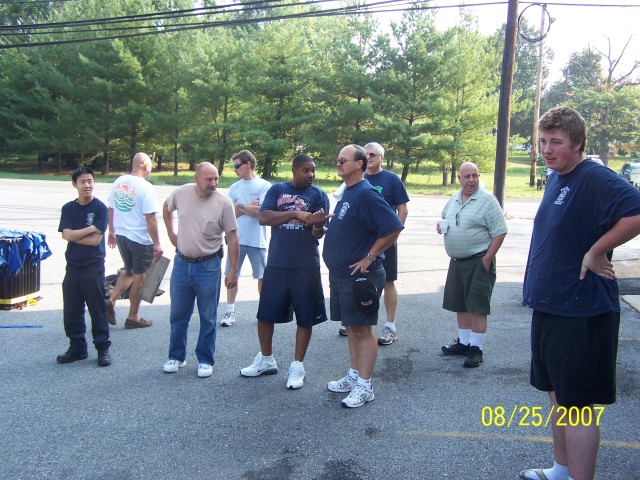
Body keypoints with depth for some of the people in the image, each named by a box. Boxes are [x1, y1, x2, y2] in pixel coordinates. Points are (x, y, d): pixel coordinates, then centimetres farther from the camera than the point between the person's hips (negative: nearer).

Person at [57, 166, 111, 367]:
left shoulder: (100, 208, -5)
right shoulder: (68, 208, 7)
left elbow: (95, 240, -13)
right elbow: (66, 235, -6)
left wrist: (75, 235, -6)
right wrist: (89, 229, -12)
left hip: (94, 267, -4)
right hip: (73, 266, 4)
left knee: (97, 310, 1)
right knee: (71, 311, 9)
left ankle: (103, 348, 12)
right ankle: (77, 348, 22)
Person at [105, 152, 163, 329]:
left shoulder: (118, 182, 4)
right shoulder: (146, 187, -17)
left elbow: (111, 209, 12)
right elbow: (150, 218, -20)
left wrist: (111, 232, 23)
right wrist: (157, 244, -14)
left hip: (121, 235, 7)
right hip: (141, 239, -7)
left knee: (129, 272, 24)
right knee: (139, 277, 7)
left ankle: (111, 301, 8)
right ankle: (133, 317, 16)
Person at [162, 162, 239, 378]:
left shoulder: (223, 203, -14)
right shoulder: (181, 193, -6)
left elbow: (232, 238, -9)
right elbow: (166, 208, 17)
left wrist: (233, 270, -10)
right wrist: (171, 233, 11)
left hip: (208, 266, -3)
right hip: (181, 263, 3)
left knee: (208, 317, 8)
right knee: (178, 315, 14)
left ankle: (205, 360, 22)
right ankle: (176, 356, 31)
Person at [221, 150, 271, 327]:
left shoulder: (264, 186, -4)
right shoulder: (234, 188, 8)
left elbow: (262, 211, -15)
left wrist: (240, 206, -7)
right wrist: (250, 208, -9)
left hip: (257, 240, -3)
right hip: (236, 239, 3)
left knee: (262, 276, 7)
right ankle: (230, 311, 15)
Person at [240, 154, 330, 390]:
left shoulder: (319, 195, 1)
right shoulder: (277, 190, 6)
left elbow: (318, 234, -6)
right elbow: (263, 217, -8)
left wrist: (317, 224, -30)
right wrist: (295, 213, -18)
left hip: (306, 266, -2)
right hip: (277, 263, 2)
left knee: (305, 317, 5)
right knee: (265, 314, 10)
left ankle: (297, 366, 20)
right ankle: (266, 360, 31)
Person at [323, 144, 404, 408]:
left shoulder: (366, 194, -18)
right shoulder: (347, 192, 11)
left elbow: (394, 228, -25)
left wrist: (369, 257, -20)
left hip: (359, 275, -9)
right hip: (340, 274, 9)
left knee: (362, 329, 0)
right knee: (352, 327, 17)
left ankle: (364, 386, 10)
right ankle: (354, 376, 29)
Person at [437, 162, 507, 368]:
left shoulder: (487, 200, -11)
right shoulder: (453, 200, 10)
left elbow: (500, 232, -13)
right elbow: (445, 219, 27)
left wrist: (487, 259, -16)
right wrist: (441, 226, 3)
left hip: (478, 262, -7)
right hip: (457, 260, 7)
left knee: (477, 306, -2)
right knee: (460, 304, 15)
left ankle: (476, 349, 6)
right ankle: (463, 342, 28)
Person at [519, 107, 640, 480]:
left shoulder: (595, 179, -17)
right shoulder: (555, 178, 10)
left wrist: (596, 253, -22)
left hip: (582, 310, -9)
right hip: (550, 305, 10)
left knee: (576, 403, -1)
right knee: (557, 393, 20)